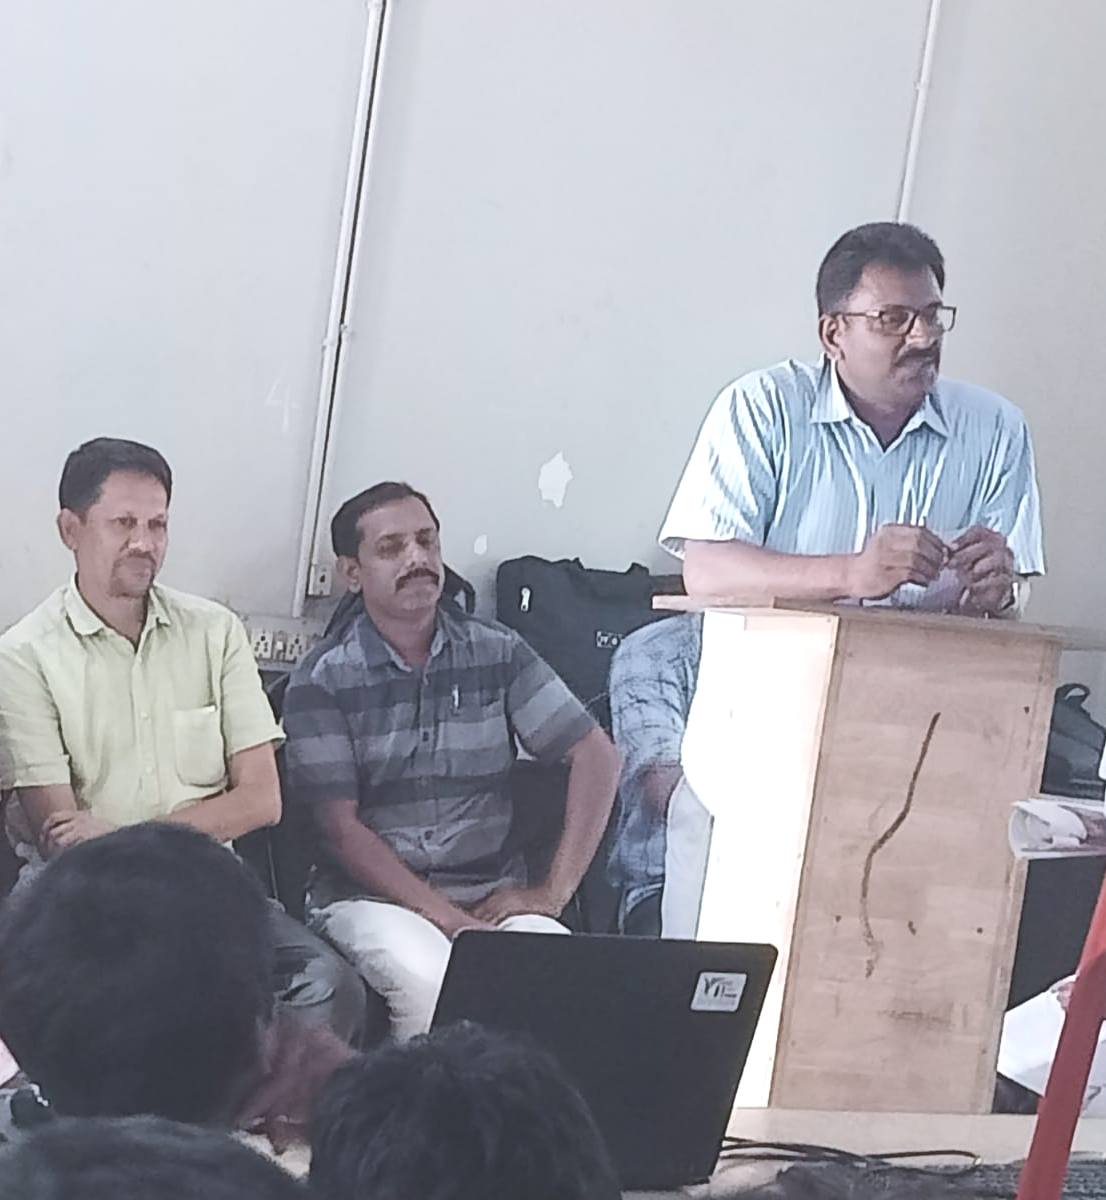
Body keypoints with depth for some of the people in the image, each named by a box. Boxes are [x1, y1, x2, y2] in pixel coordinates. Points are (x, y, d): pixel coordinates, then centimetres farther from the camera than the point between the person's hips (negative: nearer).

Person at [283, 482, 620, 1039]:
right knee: (430, 982, -34)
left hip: (493, 894, 2)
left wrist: (553, 891, -6)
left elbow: (597, 757, 4)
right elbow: (340, 826, -6)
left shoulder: (497, 653, 7)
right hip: (371, 892, -2)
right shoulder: (322, 679, 0)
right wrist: (444, 915, -17)